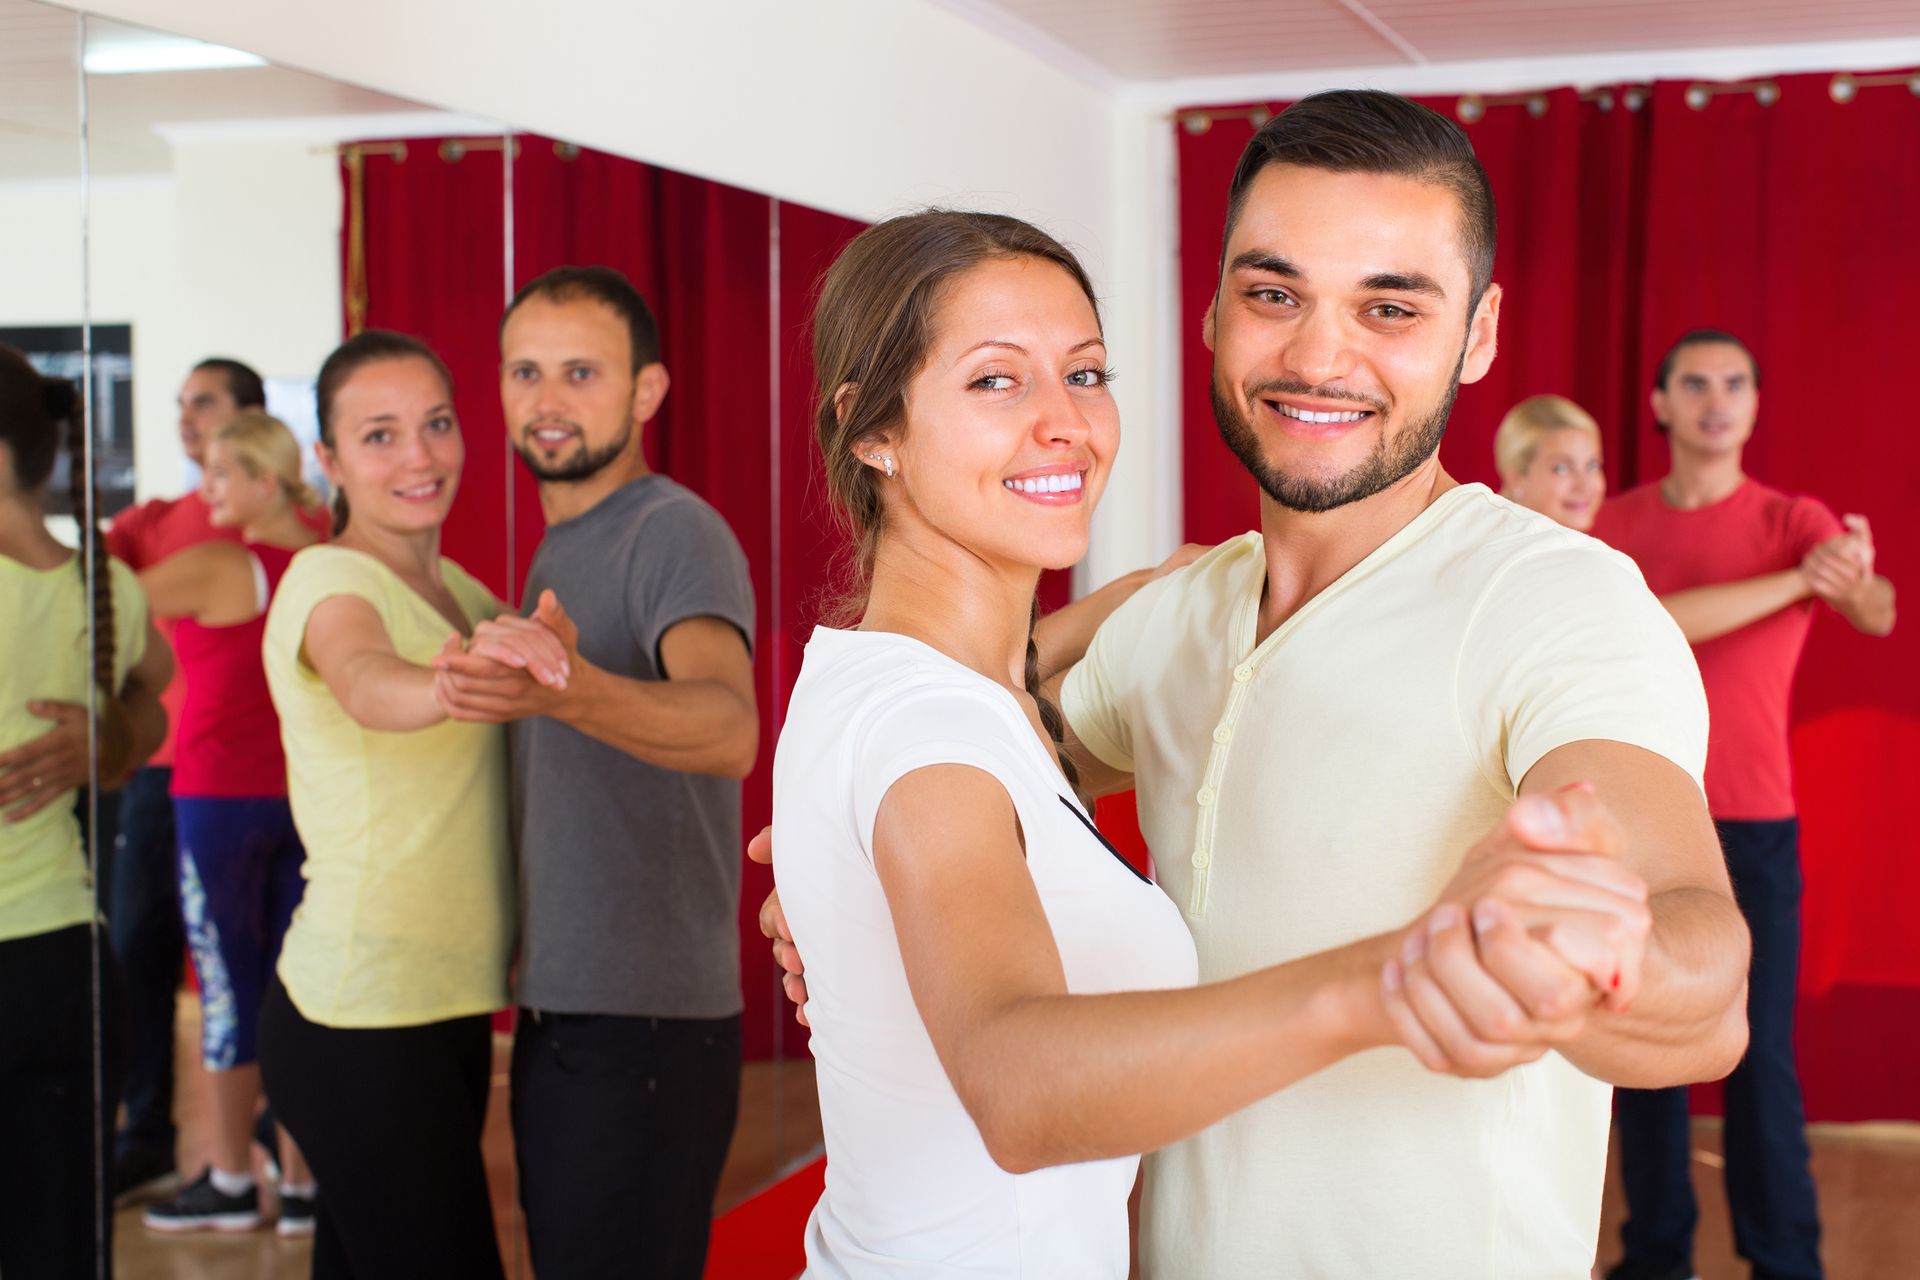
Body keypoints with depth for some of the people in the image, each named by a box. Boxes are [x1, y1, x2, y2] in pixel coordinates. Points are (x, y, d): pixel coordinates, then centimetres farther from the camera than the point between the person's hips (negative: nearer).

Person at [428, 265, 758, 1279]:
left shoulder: (675, 532, -13)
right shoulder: (555, 552, 15)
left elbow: (728, 727, -34)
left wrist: (571, 691, -51)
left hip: (646, 1022, -9)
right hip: (554, 1011, 9)